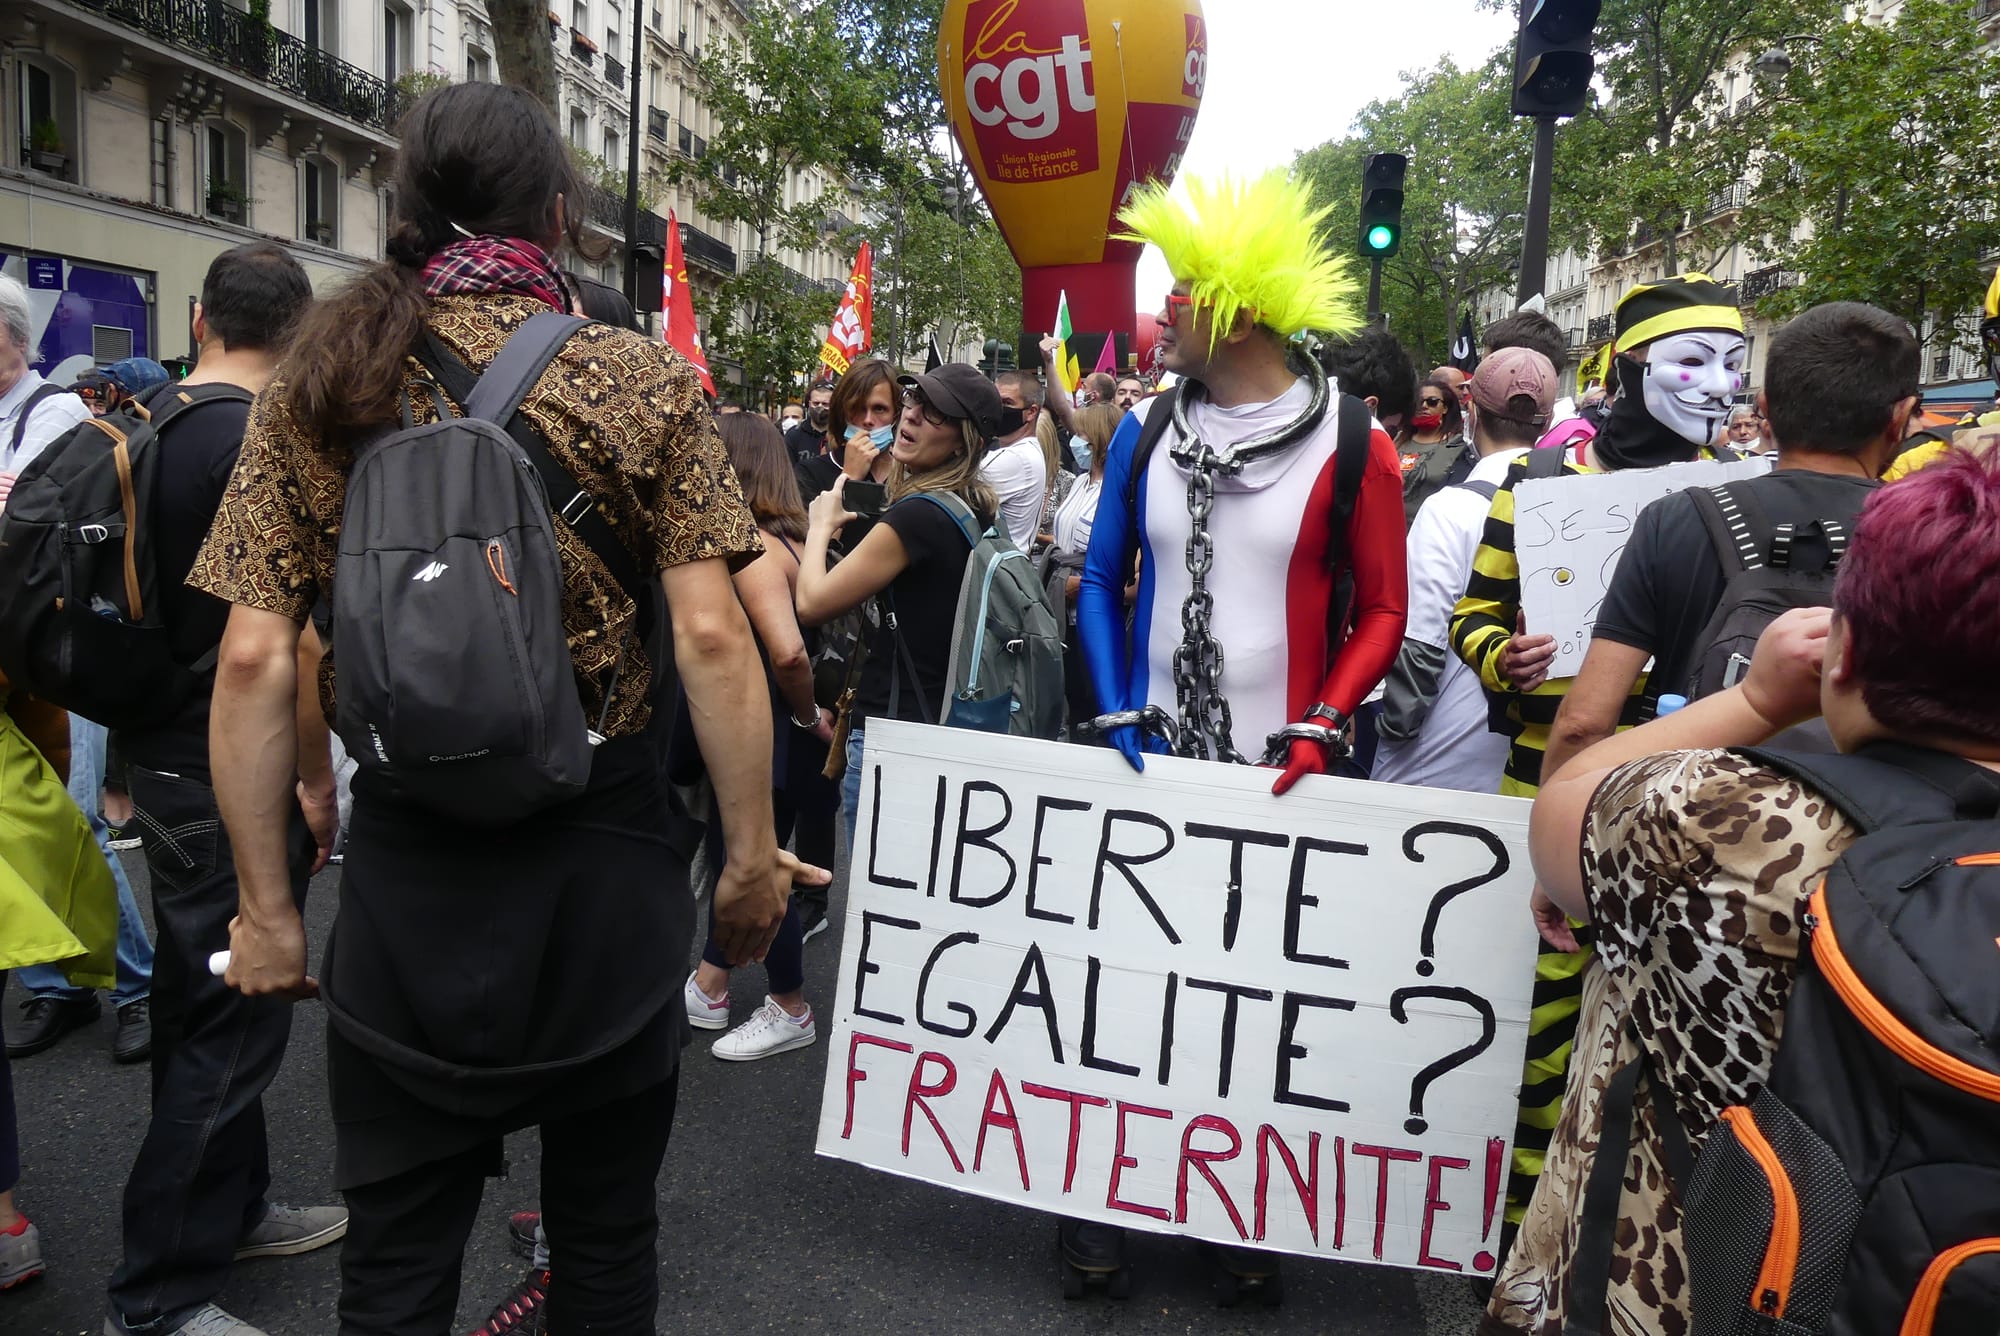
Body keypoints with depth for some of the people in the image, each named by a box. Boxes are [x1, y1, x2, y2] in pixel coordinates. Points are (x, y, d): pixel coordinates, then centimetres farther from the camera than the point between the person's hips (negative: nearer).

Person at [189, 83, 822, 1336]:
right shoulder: (644, 381, -6)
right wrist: (755, 855, -3)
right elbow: (711, 635, -12)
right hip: (606, 851, -1)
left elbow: (254, 660, -5)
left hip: (406, 857, 1)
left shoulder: (316, 388, 0)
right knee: (607, 1234, 19)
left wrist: (266, 904, 3)